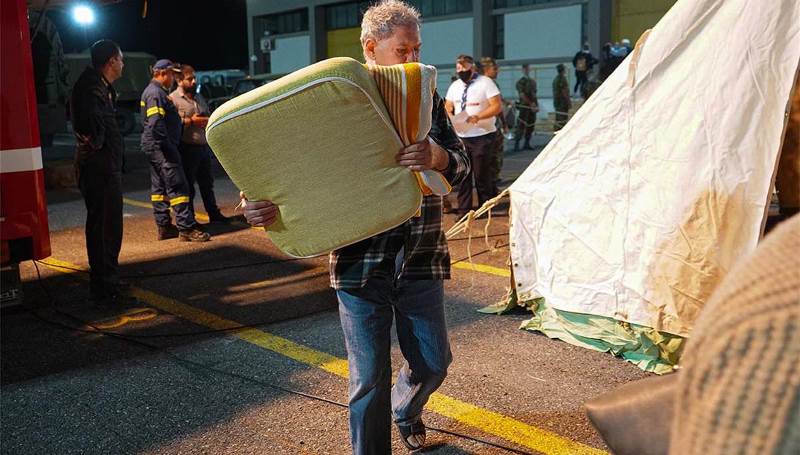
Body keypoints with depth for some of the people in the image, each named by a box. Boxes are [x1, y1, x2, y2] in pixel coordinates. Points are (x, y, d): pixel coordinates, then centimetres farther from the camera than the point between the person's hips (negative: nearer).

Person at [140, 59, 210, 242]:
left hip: (153, 147, 11)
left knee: (159, 187, 12)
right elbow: (156, 124, -23)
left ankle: (164, 227, 18)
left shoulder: (154, 91, 20)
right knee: (177, 186, -12)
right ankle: (186, 229, -13)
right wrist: (168, 147, -22)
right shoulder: (155, 93, -14)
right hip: (160, 147, -11)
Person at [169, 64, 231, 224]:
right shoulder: (173, 98, -9)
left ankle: (214, 214, 26)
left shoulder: (199, 97, 18)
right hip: (187, 149, -8)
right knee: (188, 186, -1)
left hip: (204, 146, 8)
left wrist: (208, 121, 6)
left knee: (207, 183, 16)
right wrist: (190, 121, -19)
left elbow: (208, 115, 29)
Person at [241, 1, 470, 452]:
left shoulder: (428, 101, 6)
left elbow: (462, 165, 1)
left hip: (421, 258, 4)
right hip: (361, 260, -3)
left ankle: (405, 411, 48)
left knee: (433, 363, 15)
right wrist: (262, 202, -27)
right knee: (369, 378, 3)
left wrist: (439, 157, -23)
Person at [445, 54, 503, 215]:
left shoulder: (485, 83, -5)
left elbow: (497, 107, -11)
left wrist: (478, 117, -24)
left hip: (482, 136, -5)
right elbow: (448, 107, 15)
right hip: (461, 136, 5)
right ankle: (463, 211, 12)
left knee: (482, 174, -1)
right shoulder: (455, 86, 13)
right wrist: (449, 116, -9)